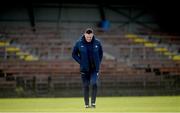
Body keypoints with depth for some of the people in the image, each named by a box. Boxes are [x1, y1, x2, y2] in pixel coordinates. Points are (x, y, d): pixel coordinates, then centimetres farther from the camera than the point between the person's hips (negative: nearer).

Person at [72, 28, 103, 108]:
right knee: (86, 86, 4)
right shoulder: (79, 43, -6)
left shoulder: (97, 43, -3)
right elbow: (74, 54, 3)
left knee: (94, 83, -17)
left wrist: (98, 62, 1)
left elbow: (101, 53, 12)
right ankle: (86, 104, 13)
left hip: (95, 68, 0)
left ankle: (93, 102, -8)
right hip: (84, 69, 0)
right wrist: (81, 62, -6)